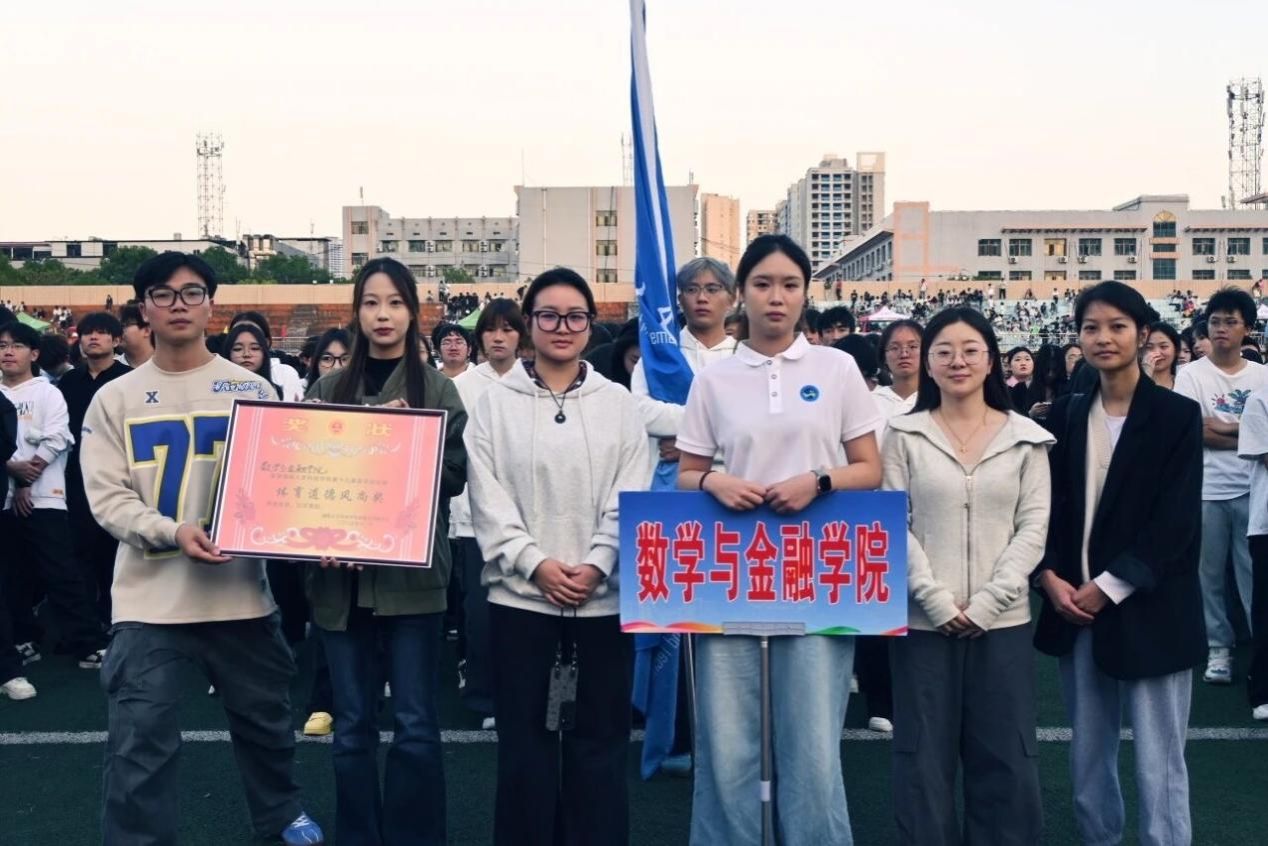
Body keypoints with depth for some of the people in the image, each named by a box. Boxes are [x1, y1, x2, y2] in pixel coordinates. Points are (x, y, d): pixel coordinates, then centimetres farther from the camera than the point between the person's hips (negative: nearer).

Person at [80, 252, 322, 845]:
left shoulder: (250, 390, 4)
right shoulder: (115, 399, 3)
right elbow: (108, 497, -4)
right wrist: (173, 532, -21)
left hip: (240, 590, 1)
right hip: (151, 597, -1)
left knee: (265, 721, 17)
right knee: (138, 743, -2)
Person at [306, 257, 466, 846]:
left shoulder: (438, 389, 4)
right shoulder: (328, 389, 10)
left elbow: (454, 475, -1)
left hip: (411, 572, -2)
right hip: (341, 575, 2)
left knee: (415, 723, 2)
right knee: (352, 725, 10)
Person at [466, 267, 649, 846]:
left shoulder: (617, 403, 6)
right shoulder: (496, 401, 4)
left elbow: (631, 497, 1)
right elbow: (488, 498, -2)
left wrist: (597, 565, -11)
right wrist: (535, 562, -12)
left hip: (603, 595, 1)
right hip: (521, 592, 0)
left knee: (599, 737, 7)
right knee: (525, 738, 7)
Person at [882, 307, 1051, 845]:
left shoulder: (1025, 437, 5)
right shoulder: (904, 435, 2)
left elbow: (1034, 526, 1)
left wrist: (987, 601, -10)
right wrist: (938, 600, -11)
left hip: (1003, 621, 1)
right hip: (923, 620, -1)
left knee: (1005, 757, 7)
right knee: (925, 756, 6)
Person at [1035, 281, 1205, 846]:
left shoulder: (1177, 415, -4)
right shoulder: (1066, 416, 8)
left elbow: (1176, 523, -10)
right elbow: (1048, 507, 8)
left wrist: (1107, 588, -14)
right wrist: (1050, 577, -8)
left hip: (1149, 612, -4)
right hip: (1075, 607, 4)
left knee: (1158, 763, 0)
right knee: (1088, 754, 13)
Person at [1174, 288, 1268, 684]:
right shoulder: (1191, 374, 0)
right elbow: (1196, 432, -9)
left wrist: (1221, 427, -9)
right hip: (1207, 490, -1)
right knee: (1209, 575, 6)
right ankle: (1218, 648, 18)